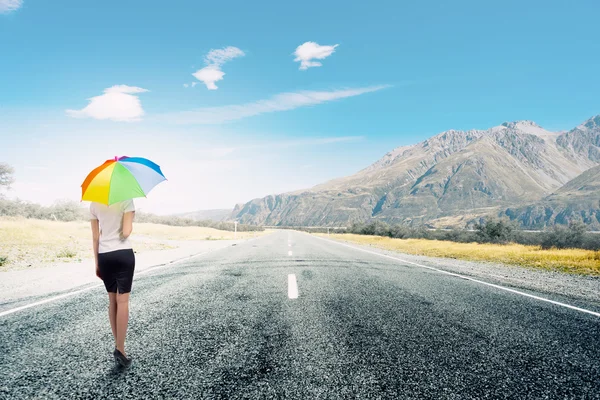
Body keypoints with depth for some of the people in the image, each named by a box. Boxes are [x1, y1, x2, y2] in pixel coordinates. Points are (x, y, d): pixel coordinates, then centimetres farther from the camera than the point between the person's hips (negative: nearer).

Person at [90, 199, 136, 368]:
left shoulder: (94, 204, 6)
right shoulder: (126, 200, -7)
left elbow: (95, 237, 8)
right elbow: (126, 232, -15)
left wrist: (97, 263, 13)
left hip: (104, 256, 4)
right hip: (123, 254, -4)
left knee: (112, 301, 13)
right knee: (122, 301, 0)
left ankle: (118, 346, 18)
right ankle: (120, 349, -3)